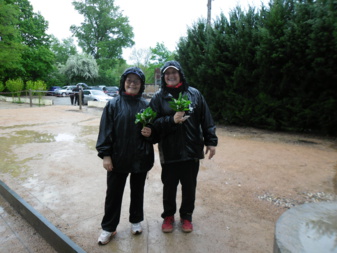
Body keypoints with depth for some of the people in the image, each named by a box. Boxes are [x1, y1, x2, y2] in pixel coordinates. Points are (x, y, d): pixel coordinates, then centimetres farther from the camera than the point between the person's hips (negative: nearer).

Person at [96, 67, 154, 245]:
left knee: (137, 191, 17)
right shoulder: (113, 105, -4)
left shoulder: (146, 105, 2)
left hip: (141, 158, 2)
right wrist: (105, 155, -11)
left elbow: (153, 129, 10)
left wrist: (150, 133, -12)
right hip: (118, 158, -2)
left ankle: (136, 221, 39)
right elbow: (105, 131, -6)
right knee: (113, 193, 10)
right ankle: (108, 228, 28)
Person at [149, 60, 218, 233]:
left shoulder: (194, 94, 1)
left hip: (192, 150, 1)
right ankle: (168, 215, 38)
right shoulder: (158, 97, -2)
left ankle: (186, 216, 37)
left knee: (189, 186, 15)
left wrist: (211, 141, 2)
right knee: (169, 186, 15)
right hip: (169, 152, -1)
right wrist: (172, 120, -22)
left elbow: (206, 120, 3)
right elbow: (154, 123, -8)